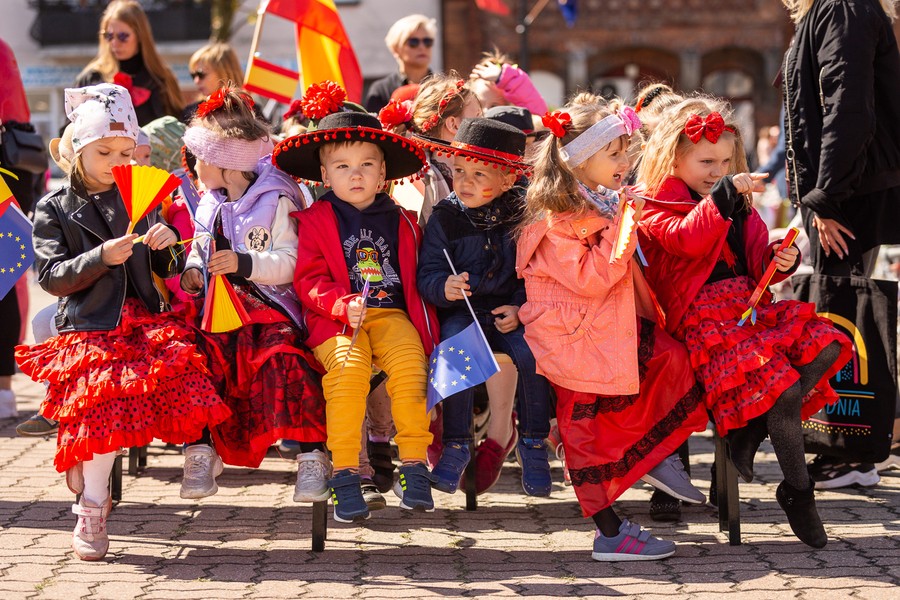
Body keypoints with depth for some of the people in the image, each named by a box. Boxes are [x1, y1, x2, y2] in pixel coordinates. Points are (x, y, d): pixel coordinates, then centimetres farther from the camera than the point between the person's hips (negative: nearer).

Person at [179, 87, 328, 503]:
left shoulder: (275, 201, -6)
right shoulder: (209, 205, 16)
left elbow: (290, 262, -13)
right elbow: (200, 249, 28)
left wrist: (245, 263, -25)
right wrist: (192, 271, 5)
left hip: (269, 311, -6)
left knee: (285, 364, -28)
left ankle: (312, 457, -22)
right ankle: (202, 451, -7)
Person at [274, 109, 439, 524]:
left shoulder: (401, 222, 16)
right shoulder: (315, 221, 7)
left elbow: (417, 282, 19)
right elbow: (309, 280, -1)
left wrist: (427, 331, 8)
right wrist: (343, 305, -19)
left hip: (391, 314, 2)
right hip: (336, 320, -2)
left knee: (410, 364, -27)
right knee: (348, 367, -32)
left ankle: (414, 466, -18)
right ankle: (345, 474, -26)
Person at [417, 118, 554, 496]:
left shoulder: (520, 217, 3)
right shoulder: (445, 218, 1)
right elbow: (426, 274, -3)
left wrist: (520, 308, -9)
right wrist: (444, 288, -25)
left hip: (508, 312, 1)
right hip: (459, 310, -1)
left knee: (533, 354, -26)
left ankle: (532, 442, -6)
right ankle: (456, 444, -16)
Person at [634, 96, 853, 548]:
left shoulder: (739, 207, 23)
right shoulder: (656, 206, 1)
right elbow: (687, 239, -20)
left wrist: (779, 260, 0)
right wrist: (723, 195, -29)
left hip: (749, 304, 8)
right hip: (703, 317, -8)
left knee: (824, 346, -17)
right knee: (782, 387, -25)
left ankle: (752, 428, -11)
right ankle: (797, 491, -11)